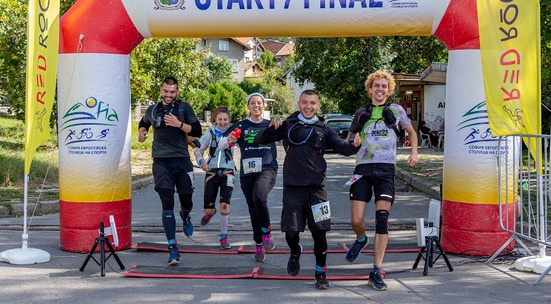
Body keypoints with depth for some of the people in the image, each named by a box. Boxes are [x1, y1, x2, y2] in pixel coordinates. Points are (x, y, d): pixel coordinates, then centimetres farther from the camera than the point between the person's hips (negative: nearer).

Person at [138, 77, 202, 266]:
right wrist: (141, 132, 12)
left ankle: (185, 215, 49)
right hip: (161, 163, 0)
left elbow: (197, 131, -1)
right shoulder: (152, 110, 11)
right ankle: (173, 249, -8)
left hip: (182, 161, 0)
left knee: (186, 201, 8)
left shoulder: (184, 108, 4)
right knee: (167, 204, -9)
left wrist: (179, 124, -14)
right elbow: (144, 122, 33)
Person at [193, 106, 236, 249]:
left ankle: (224, 237, 1)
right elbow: (198, 150, 5)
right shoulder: (210, 133, 2)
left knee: (224, 205, -15)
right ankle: (210, 213, 45)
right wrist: (202, 162, -14)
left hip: (227, 173, -2)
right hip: (211, 172, 2)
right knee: (208, 209, 5)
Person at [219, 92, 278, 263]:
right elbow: (220, 146, 3)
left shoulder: (271, 125, 9)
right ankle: (259, 245, 25)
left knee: (259, 197, -31)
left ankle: (266, 232, -11)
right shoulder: (240, 126, 6)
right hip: (247, 172, 2)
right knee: (253, 210, 8)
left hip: (267, 170, -2)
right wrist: (229, 139, -21)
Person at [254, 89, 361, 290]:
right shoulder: (288, 125, 8)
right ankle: (295, 253, 36)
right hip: (292, 187, 0)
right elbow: (260, 141, 5)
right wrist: (271, 129, -15)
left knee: (319, 232, -2)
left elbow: (342, 147, 0)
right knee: (291, 231, 2)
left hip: (316, 187, 0)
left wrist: (355, 145, -22)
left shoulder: (324, 129, 11)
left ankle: (321, 273, 15)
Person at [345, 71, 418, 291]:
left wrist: (414, 152, 9)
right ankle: (361, 240, 31)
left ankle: (376, 271, -6)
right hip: (363, 167, 1)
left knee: (382, 218, -11)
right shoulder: (361, 114, 15)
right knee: (357, 221, -6)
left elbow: (412, 133, 26)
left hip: (385, 169, -1)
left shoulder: (396, 110, 13)